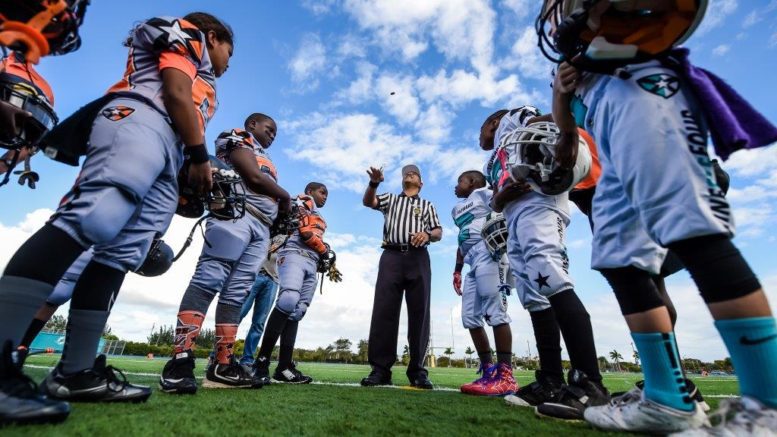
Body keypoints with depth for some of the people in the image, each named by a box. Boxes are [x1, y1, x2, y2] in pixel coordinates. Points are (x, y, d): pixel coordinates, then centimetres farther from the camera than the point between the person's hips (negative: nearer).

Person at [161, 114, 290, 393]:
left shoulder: (263, 158, 36)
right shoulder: (238, 138, 12)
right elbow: (253, 177, -5)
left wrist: (283, 208, 10)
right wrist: (285, 196, 9)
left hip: (261, 227, 8)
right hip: (236, 212, -8)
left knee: (236, 292, 0)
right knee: (209, 278, -18)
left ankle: (223, 365, -1)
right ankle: (181, 360, -21)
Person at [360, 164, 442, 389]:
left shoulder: (427, 205, 25)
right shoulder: (390, 199, 25)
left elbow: (439, 232, 13)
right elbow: (368, 201, 7)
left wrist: (428, 234, -10)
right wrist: (374, 183, -13)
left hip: (418, 258, 1)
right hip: (392, 256, 0)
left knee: (419, 312, -4)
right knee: (384, 310, -8)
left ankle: (417, 370, 1)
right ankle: (381, 368, -5)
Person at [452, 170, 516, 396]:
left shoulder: (484, 194, 8)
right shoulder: (457, 209, 30)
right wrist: (457, 270, 26)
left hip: (488, 253, -8)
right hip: (472, 261, 9)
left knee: (495, 312, -13)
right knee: (470, 317, 4)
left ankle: (506, 376, -8)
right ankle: (489, 372, 9)